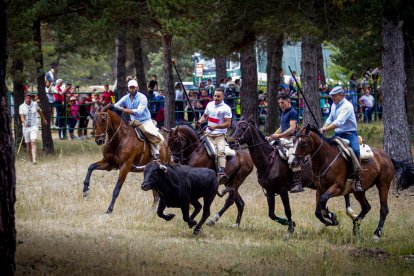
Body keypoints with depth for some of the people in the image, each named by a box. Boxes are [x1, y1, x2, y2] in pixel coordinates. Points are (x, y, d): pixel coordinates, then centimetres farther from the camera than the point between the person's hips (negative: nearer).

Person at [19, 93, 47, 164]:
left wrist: (43, 119, 31)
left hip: (34, 126, -1)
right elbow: (22, 117, -12)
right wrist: (24, 122, -33)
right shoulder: (22, 107, -5)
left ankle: (34, 160, -25)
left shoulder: (35, 104, -1)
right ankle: (30, 159, 23)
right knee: (28, 144, 7)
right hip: (26, 126, 1)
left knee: (33, 142, -18)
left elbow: (39, 111, 17)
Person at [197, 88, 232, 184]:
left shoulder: (226, 108, -6)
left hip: (219, 135, -6)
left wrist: (215, 127, -21)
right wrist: (200, 122, 1)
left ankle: (222, 172, -41)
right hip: (208, 134, 6)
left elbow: (228, 123, -11)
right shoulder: (210, 105, 11)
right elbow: (205, 116, 24)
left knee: (220, 151, -28)